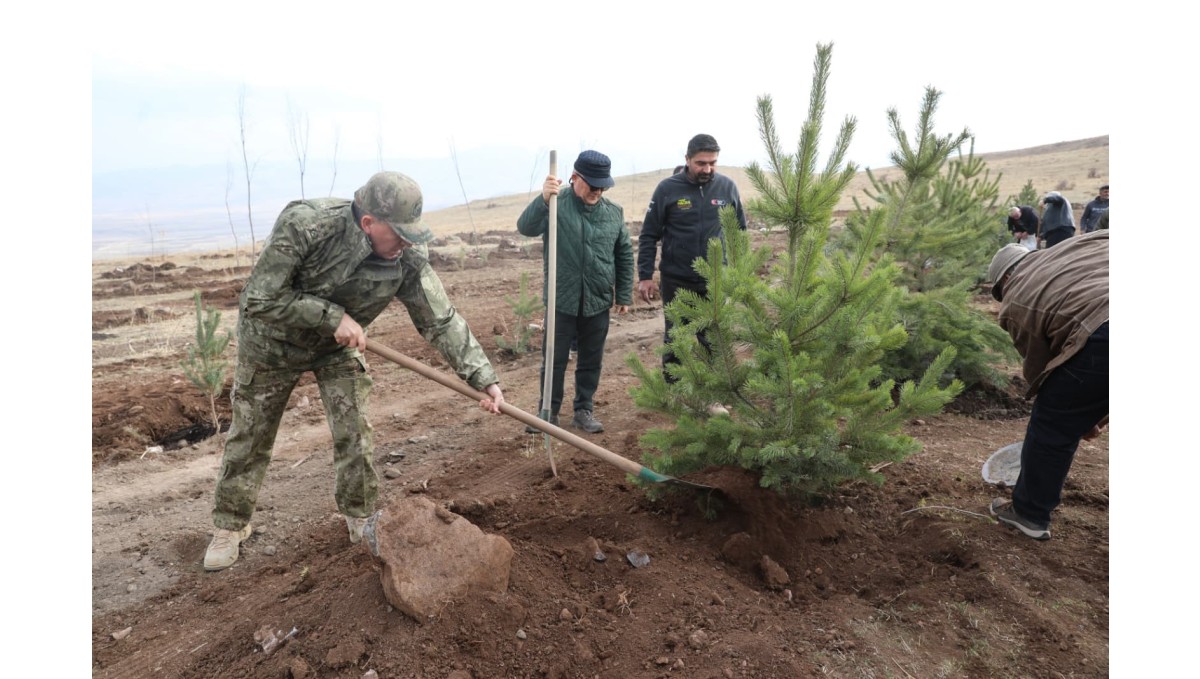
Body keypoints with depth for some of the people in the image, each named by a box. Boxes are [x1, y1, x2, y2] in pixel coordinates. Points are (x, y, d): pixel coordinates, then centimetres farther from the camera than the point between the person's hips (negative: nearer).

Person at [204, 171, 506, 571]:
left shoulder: (408, 259, -26)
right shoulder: (304, 224, -36)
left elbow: (441, 320, -23)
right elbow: (260, 299, -30)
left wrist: (483, 377, -29)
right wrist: (333, 317, -34)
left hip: (339, 348, 2)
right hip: (273, 342, -2)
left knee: (354, 434, 0)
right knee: (250, 437, 11)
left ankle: (362, 519, 22)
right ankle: (230, 526, 32)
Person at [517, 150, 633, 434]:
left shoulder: (614, 212, 2)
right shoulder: (555, 204, -9)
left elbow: (624, 255, 10)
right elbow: (526, 227, -25)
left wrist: (624, 295, 10)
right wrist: (543, 200, -42)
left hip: (598, 302, 3)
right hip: (561, 301, -3)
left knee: (591, 361, 13)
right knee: (554, 360, 7)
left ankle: (584, 411, 29)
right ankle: (548, 412, 22)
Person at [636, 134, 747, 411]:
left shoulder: (727, 187, 0)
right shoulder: (668, 188, -6)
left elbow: (740, 232, 10)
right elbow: (649, 235, -3)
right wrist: (645, 276, -7)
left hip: (715, 281, 1)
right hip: (675, 281, -1)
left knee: (712, 341, 7)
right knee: (675, 339, 11)